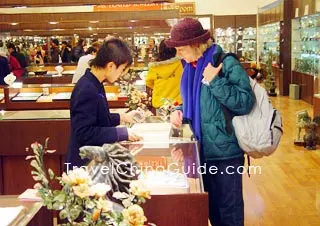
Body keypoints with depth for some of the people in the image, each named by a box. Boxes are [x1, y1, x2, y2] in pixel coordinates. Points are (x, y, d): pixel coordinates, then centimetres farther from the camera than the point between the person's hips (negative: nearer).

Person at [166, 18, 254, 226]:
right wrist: (180, 112, 0)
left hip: (225, 150, -7)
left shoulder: (226, 63, -15)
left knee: (229, 208, 6)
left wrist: (214, 81, -24)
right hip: (203, 148, 8)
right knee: (211, 205, 20)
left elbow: (245, 103, -22)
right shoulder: (191, 68, 8)